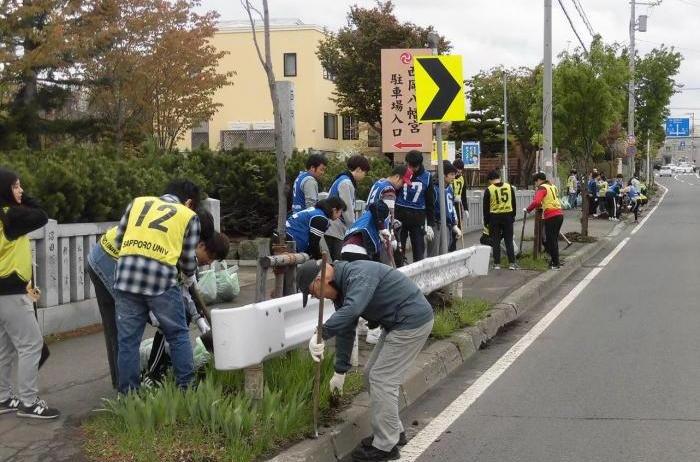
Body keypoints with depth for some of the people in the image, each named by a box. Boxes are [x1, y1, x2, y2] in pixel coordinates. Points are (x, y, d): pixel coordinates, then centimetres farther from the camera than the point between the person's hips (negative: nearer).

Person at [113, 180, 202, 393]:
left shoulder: (138, 202, 21)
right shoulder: (189, 216, 15)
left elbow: (118, 241, 21)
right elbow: (188, 260, 16)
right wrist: (190, 278, 37)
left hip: (126, 277, 2)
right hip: (161, 280, -2)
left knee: (128, 340, 11)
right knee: (178, 336, 14)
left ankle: (127, 394, 14)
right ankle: (186, 387, 17)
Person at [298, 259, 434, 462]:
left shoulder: (359, 275, -24)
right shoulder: (341, 287, 7)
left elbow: (351, 311, -43)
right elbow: (345, 330, 14)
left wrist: (321, 335, -39)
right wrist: (340, 371, 17)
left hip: (413, 321, -10)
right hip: (397, 323, 10)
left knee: (382, 379, -8)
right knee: (372, 374, 14)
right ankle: (393, 431, 25)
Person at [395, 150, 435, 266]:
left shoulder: (427, 177, 0)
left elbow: (430, 202, 6)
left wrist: (430, 224, 3)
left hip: (418, 217, 1)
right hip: (400, 216, -1)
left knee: (419, 249, 4)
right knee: (398, 249, 3)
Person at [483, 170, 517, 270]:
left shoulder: (489, 190, -5)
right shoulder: (509, 187, 3)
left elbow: (486, 207, -2)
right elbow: (514, 204, 9)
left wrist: (486, 220, 7)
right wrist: (513, 217, 18)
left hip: (494, 217, -2)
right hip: (508, 216, 2)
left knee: (495, 241, 5)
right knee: (509, 240, 7)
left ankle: (497, 263, 5)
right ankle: (512, 263, 3)